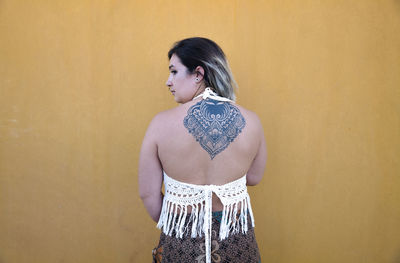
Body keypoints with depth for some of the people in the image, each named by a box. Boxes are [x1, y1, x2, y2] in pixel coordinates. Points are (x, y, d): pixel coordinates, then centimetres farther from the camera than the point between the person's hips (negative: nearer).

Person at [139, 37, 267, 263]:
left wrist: (170, 226, 7)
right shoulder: (250, 121, -11)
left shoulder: (162, 123, -17)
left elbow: (148, 193, -9)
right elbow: (254, 177, 2)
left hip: (181, 243, -1)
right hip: (236, 238, 2)